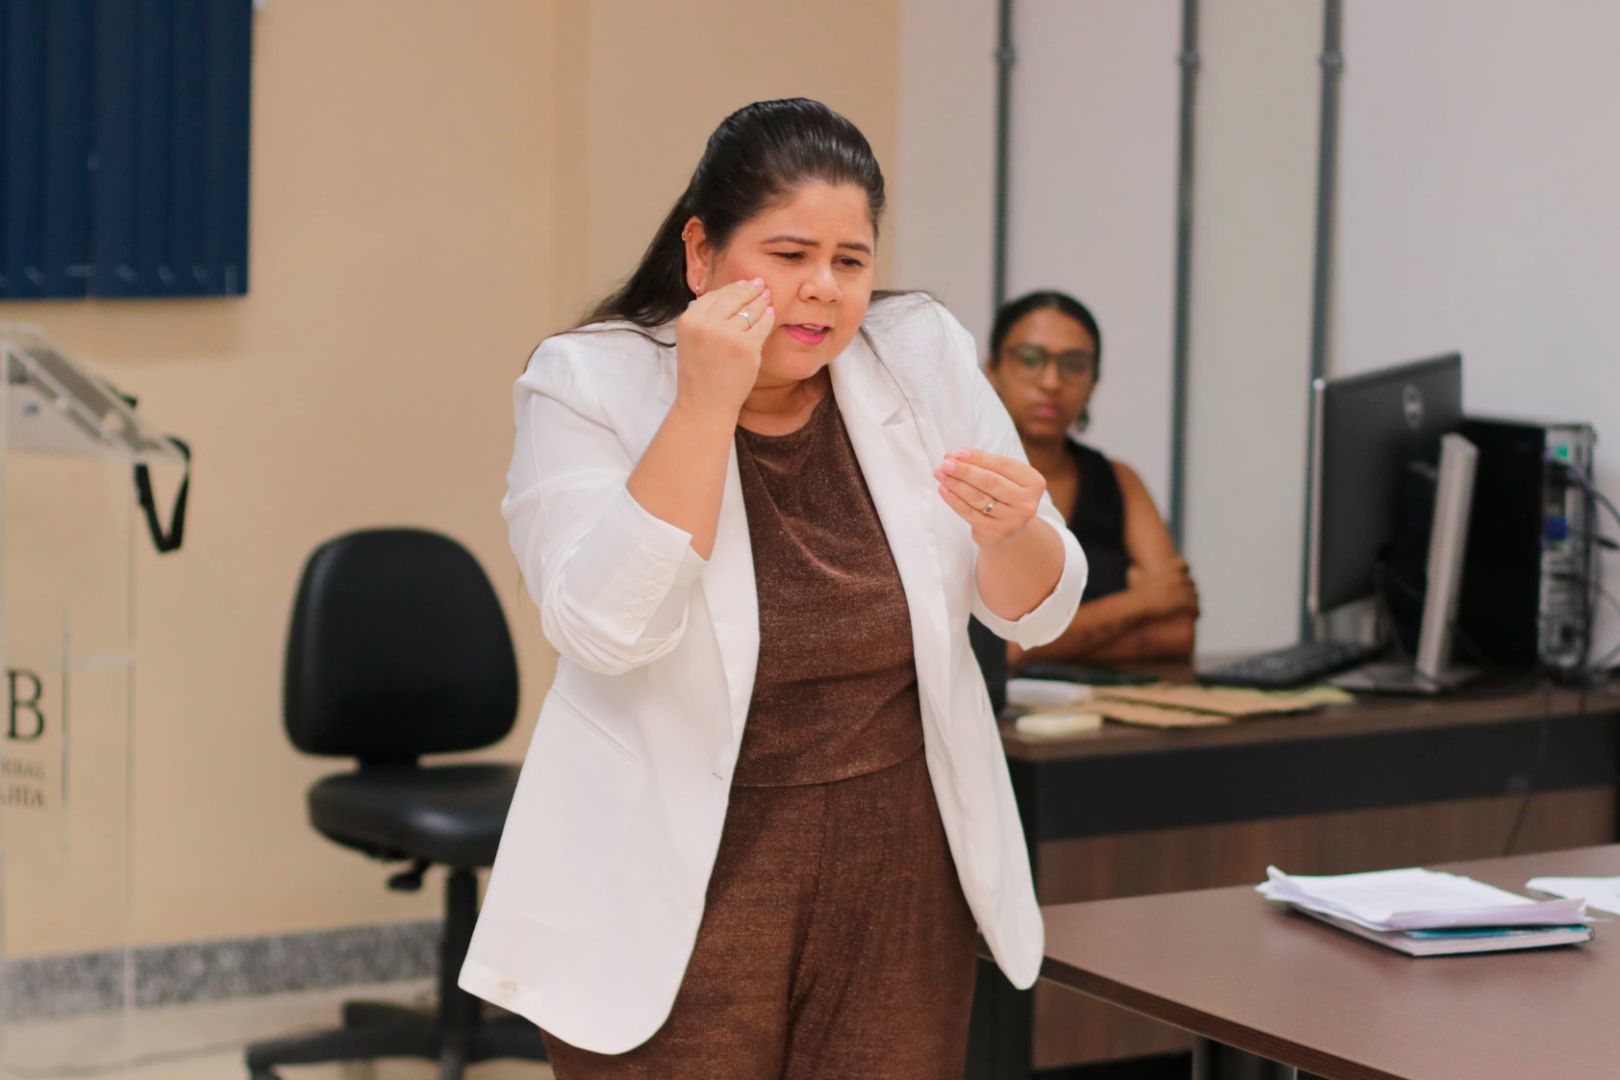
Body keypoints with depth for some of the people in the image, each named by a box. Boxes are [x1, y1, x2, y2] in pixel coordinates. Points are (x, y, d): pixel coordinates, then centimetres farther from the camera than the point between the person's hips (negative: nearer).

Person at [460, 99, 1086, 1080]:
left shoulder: (923, 356, 1)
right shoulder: (588, 384, -8)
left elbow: (1037, 612, 2)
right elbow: (607, 629, -23)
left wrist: (1012, 532, -21)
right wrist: (705, 405, -25)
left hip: (899, 880, 3)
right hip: (685, 893, -3)